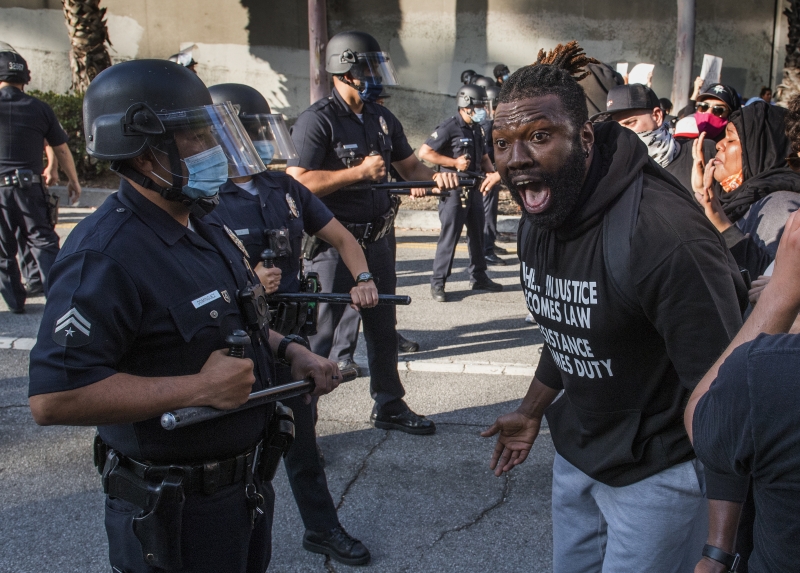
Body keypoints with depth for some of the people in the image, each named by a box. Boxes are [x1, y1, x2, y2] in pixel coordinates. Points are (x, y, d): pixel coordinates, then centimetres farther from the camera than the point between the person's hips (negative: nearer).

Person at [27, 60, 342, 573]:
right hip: (176, 511, -8)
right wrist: (200, 388, -29)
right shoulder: (106, 256, -25)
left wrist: (287, 349, 2)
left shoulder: (205, 226, 5)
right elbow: (54, 397, -32)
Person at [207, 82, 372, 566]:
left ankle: (323, 528, 36)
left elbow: (342, 238, 9)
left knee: (302, 439, 19)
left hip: (291, 336, 5)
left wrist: (363, 279, -7)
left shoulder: (286, 189, 4)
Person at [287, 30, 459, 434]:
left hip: (375, 241, 8)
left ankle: (389, 407, 33)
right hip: (332, 245, -8)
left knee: (383, 329, 18)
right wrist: (361, 172, -22)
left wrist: (435, 177, -4)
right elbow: (298, 183, -23)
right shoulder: (318, 120, -14)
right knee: (317, 337, -1)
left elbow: (409, 165, 18)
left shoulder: (382, 118, 10)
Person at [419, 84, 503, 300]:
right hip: (453, 189, -8)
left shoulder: (477, 129, 13)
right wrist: (454, 163, -16)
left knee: (477, 234, 14)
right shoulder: (449, 127, -11)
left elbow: (484, 157, 23)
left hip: (474, 189, 8)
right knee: (449, 236, -5)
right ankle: (437, 283, 3)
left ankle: (478, 277, 27)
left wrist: (492, 173, 2)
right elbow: (425, 152, -17)